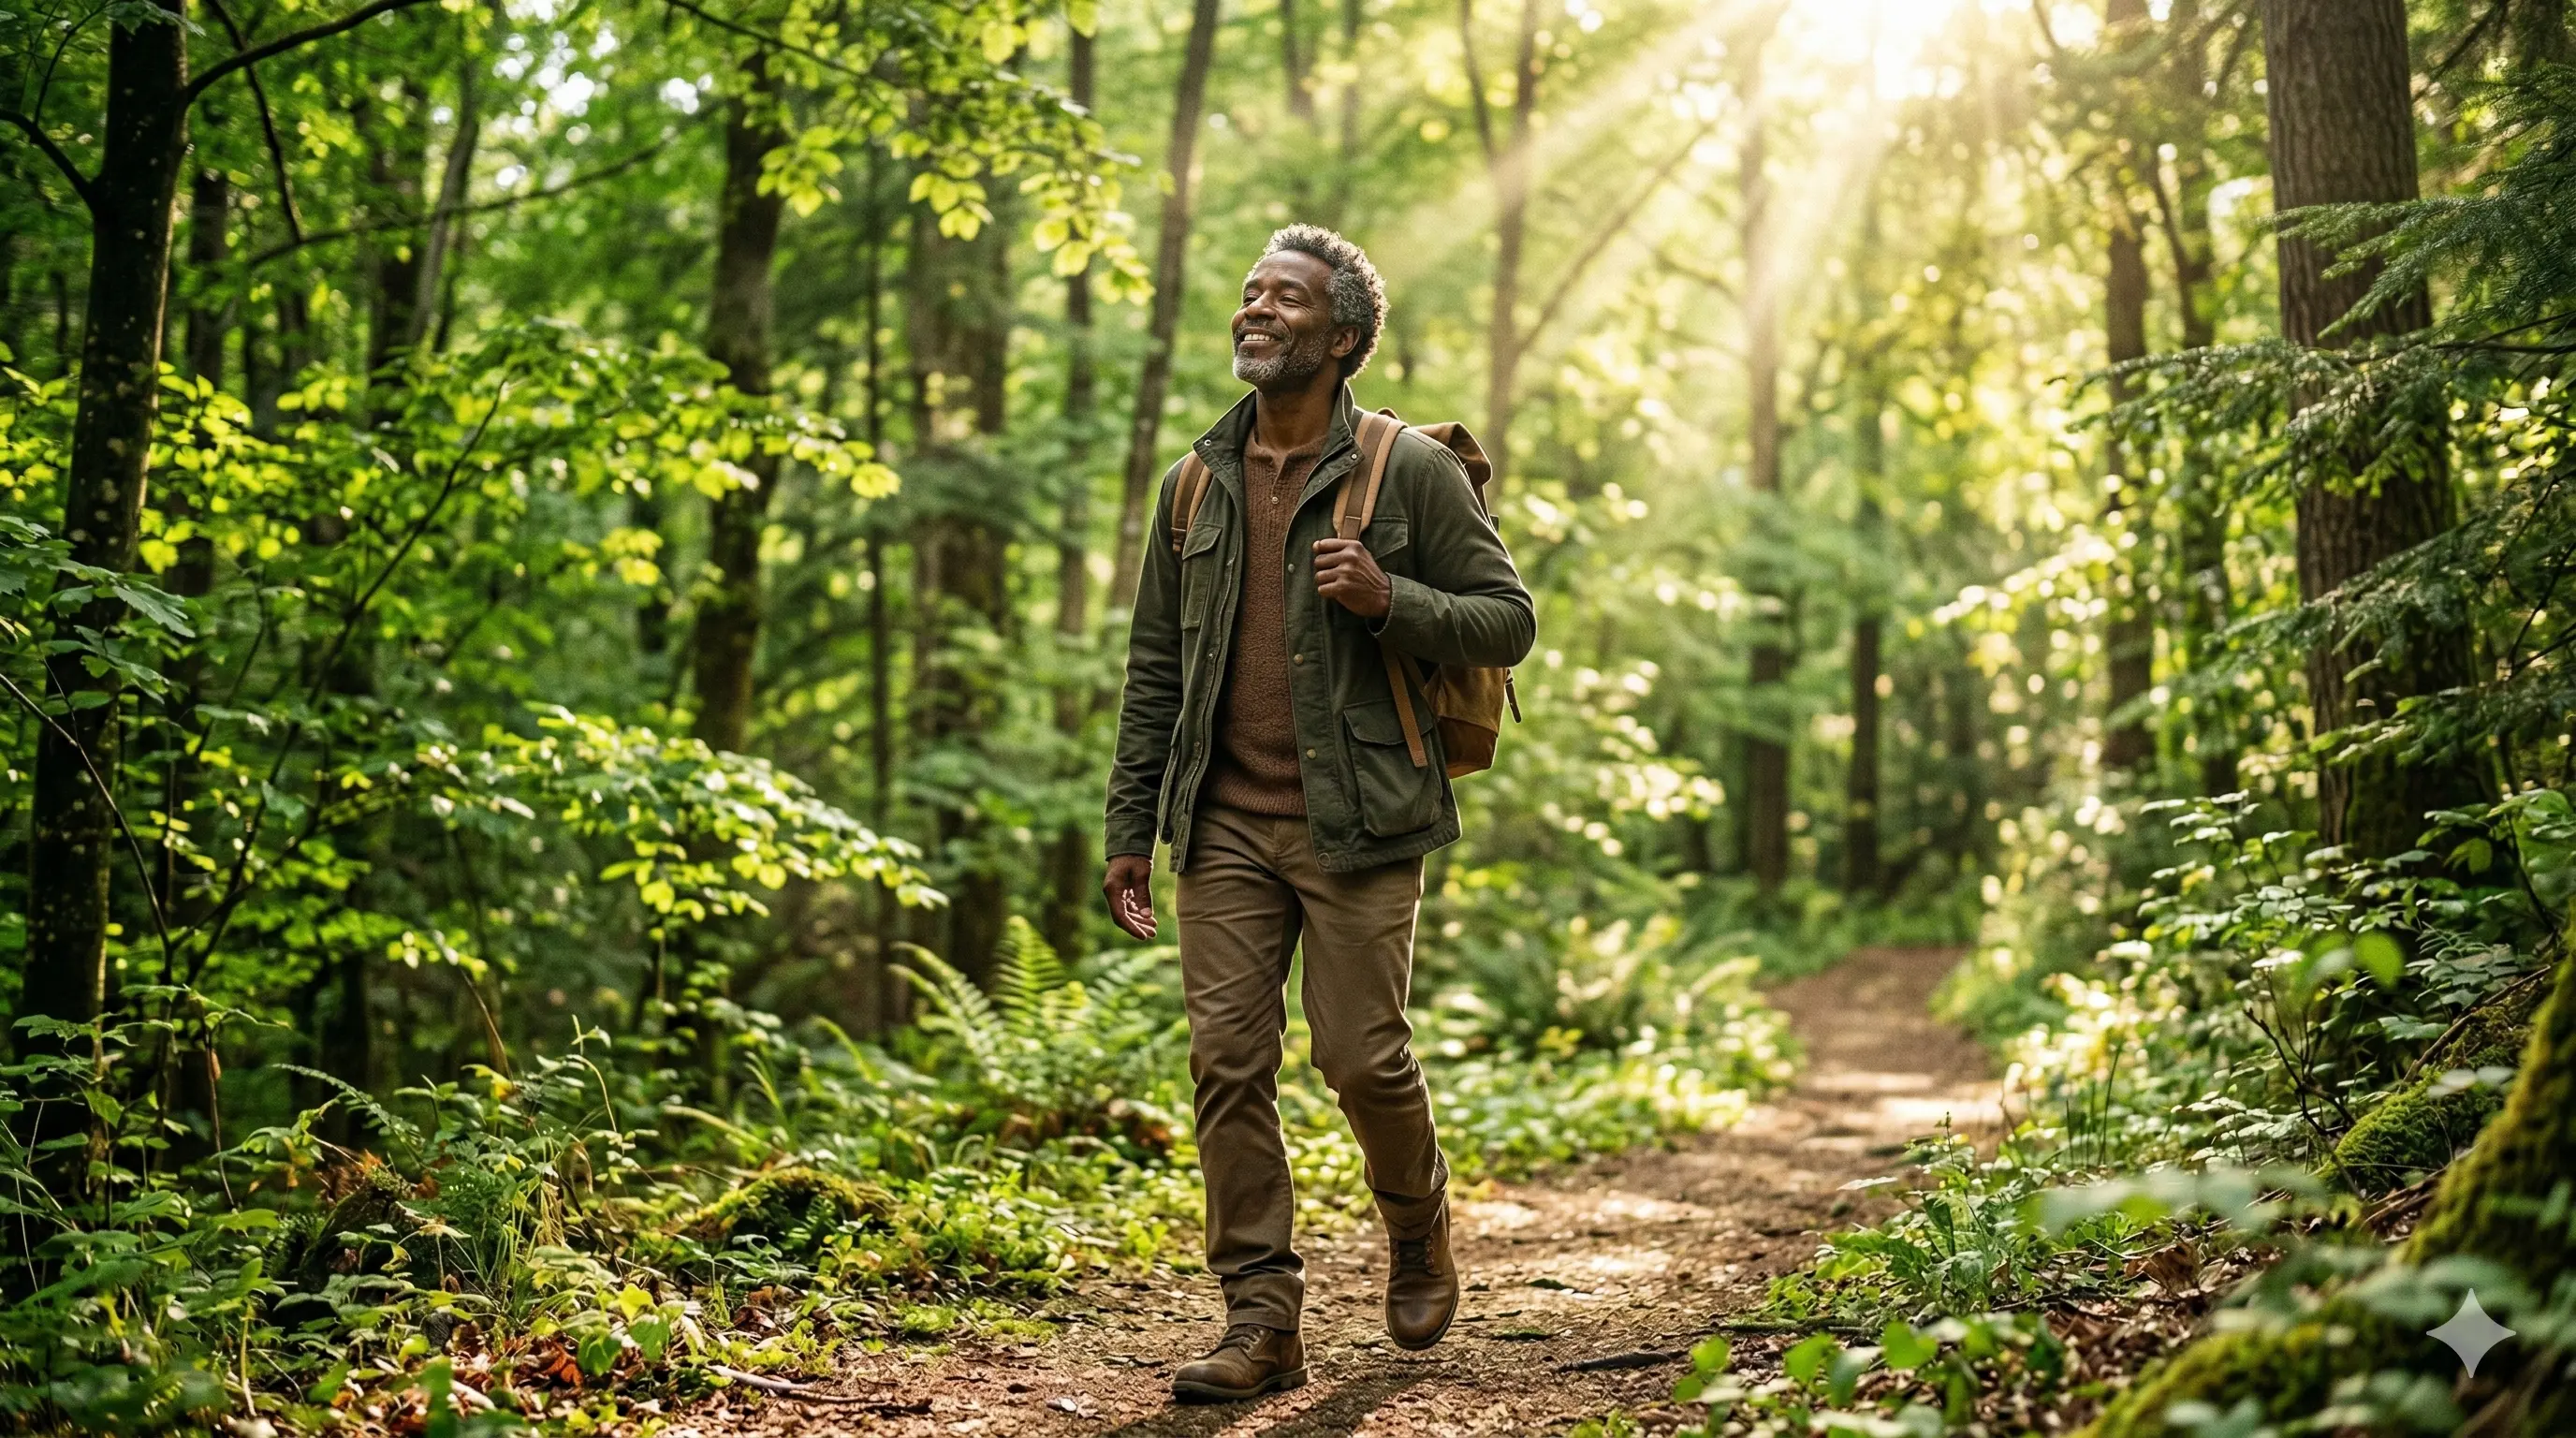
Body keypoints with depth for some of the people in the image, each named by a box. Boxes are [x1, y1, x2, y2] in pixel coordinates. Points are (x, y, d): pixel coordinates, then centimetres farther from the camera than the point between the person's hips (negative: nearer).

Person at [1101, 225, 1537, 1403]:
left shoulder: (1410, 471, -2)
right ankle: (1259, 1321, 7)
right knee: (1226, 1062, -1)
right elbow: (1154, 669, 14)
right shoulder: (1196, 485, 11)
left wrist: (1390, 601, -18)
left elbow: (1508, 621, -1)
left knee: (1362, 1057, -3)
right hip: (1226, 823, 4)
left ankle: (1418, 1230, 29)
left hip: (1358, 821, -4)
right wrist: (1130, 828, 10)